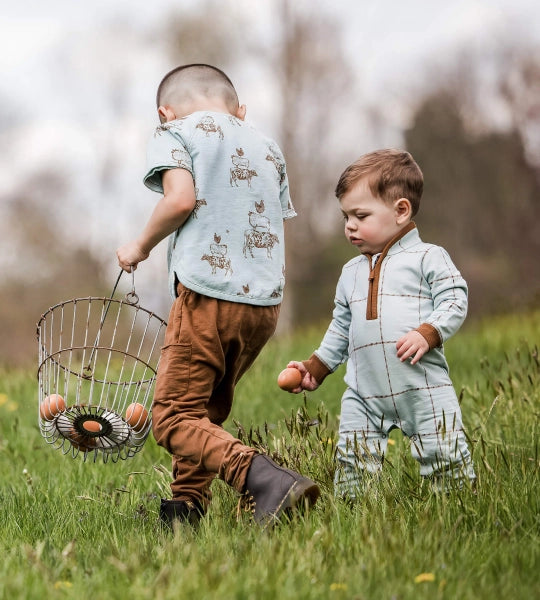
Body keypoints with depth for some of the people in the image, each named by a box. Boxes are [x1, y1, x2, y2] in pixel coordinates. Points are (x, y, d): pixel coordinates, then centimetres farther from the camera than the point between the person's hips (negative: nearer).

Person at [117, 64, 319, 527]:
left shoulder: (175, 133, 4)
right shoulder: (267, 146, 23)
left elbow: (182, 198, -13)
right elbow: (277, 232, 20)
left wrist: (141, 246, 2)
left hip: (208, 297, -7)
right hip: (266, 302, 7)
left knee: (173, 418, -6)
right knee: (208, 411, 24)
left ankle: (267, 481, -26)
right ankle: (188, 506, 26)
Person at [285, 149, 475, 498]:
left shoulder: (427, 258, 0)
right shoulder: (352, 272, 18)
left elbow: (454, 302, -8)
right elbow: (341, 329, 27)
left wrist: (427, 334, -24)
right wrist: (314, 369, 23)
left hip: (423, 388, -5)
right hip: (364, 395, 5)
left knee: (446, 459, -4)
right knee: (352, 467, -1)